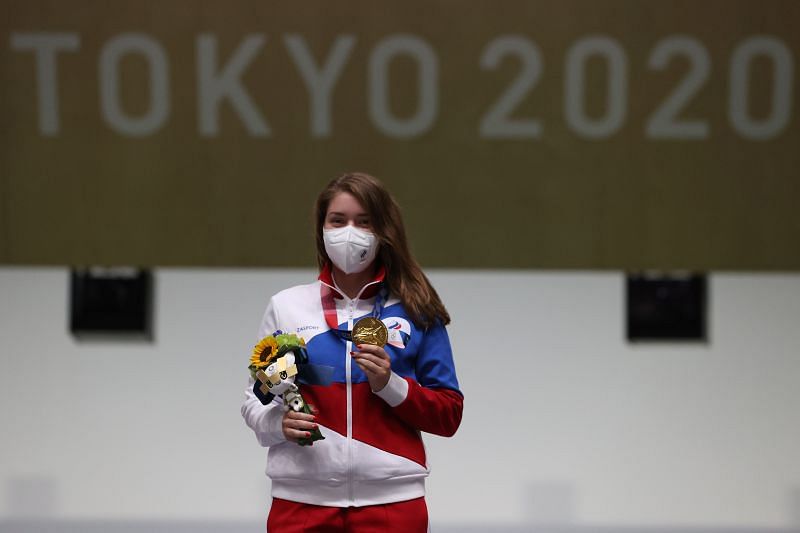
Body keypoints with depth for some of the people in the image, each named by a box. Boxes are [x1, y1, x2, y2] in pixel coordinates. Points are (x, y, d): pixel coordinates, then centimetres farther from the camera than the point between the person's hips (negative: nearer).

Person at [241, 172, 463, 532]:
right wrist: (278, 423, -10)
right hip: (301, 500, 1)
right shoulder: (286, 306, 8)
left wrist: (391, 385, -12)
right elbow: (255, 400, 10)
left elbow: (448, 416, 4)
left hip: (392, 500, -1)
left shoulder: (415, 311, 4)